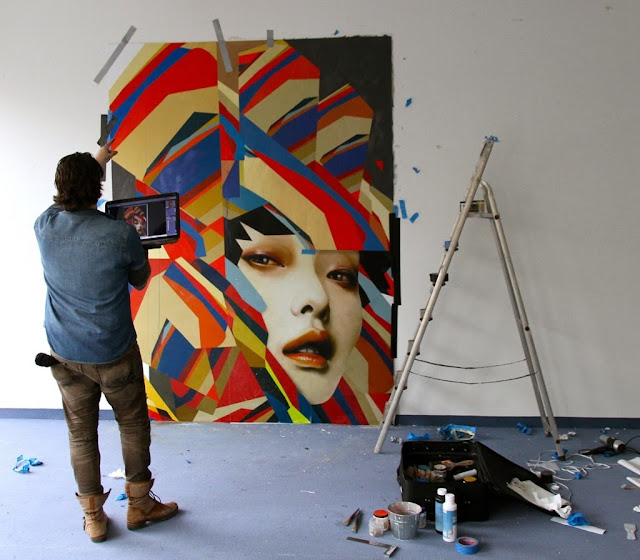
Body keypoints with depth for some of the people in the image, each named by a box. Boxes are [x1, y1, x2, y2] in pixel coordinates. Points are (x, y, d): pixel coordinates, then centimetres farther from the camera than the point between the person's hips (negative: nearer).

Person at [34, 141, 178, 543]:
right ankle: (140, 504, 30)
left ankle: (93, 517, 26)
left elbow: (69, 201, 17)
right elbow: (140, 281, -1)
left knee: (81, 434, 14)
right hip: (114, 353, -3)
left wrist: (97, 161, 29)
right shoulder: (121, 234, -20)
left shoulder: (45, 227, -8)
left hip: (65, 355, 4)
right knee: (134, 425, 16)